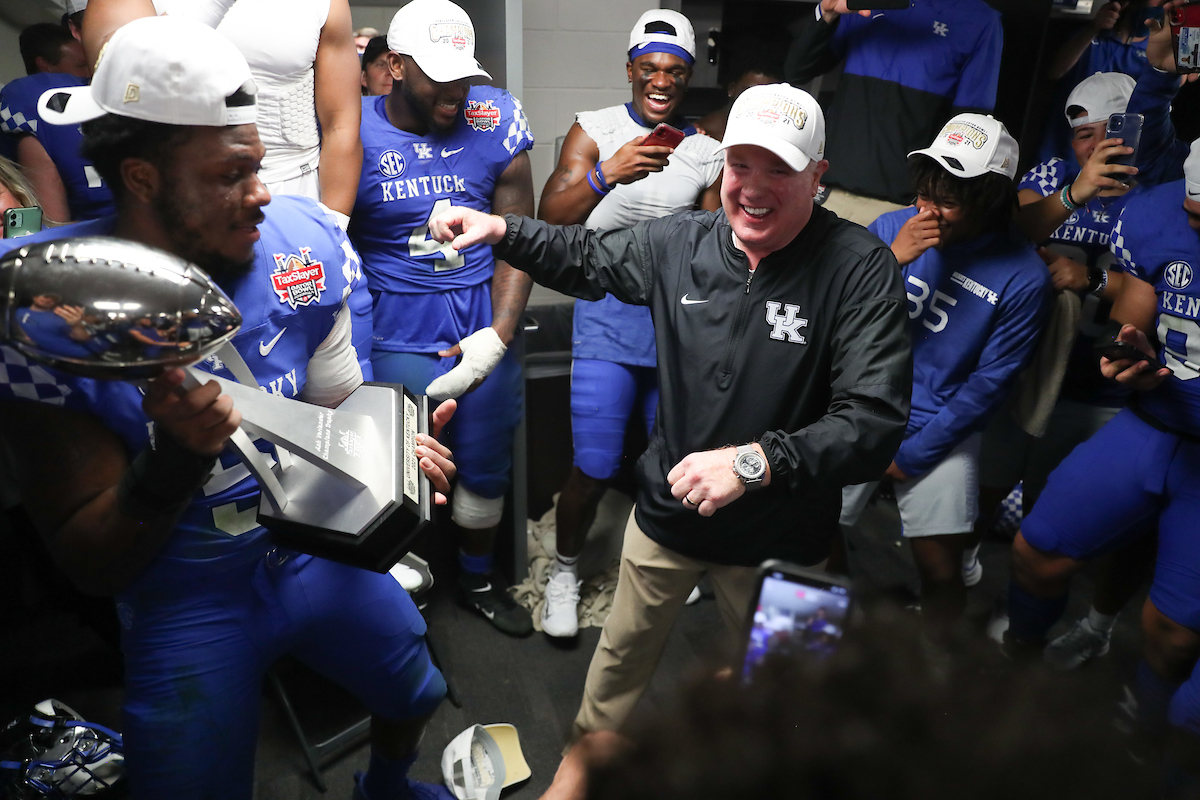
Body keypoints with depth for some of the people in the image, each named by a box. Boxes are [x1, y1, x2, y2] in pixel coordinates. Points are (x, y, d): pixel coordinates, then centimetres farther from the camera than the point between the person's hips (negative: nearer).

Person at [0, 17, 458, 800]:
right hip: (186, 598, -3)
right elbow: (92, 566, -18)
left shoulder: (301, 242, -13)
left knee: (417, 695, 20)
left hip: (318, 550, 4)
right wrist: (174, 454, -35)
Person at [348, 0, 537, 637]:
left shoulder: (495, 122, -1)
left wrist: (499, 334, -9)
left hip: (483, 327, 3)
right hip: (398, 338, -2)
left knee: (486, 464, 13)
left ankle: (477, 579, 38)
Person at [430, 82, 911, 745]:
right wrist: (501, 232, -1)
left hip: (776, 539, -3)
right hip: (667, 510, 4)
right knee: (622, 652, 25)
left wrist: (754, 461, -39)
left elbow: (876, 421, -30)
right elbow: (588, 259, 12)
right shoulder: (678, 242, -8)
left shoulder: (861, 269, -22)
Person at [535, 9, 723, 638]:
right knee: (595, 467, -7)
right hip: (608, 312, -3)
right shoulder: (595, 130, 1)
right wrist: (607, 175, -25)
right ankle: (564, 570, 20)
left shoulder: (708, 153, 9)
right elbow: (551, 219, -11)